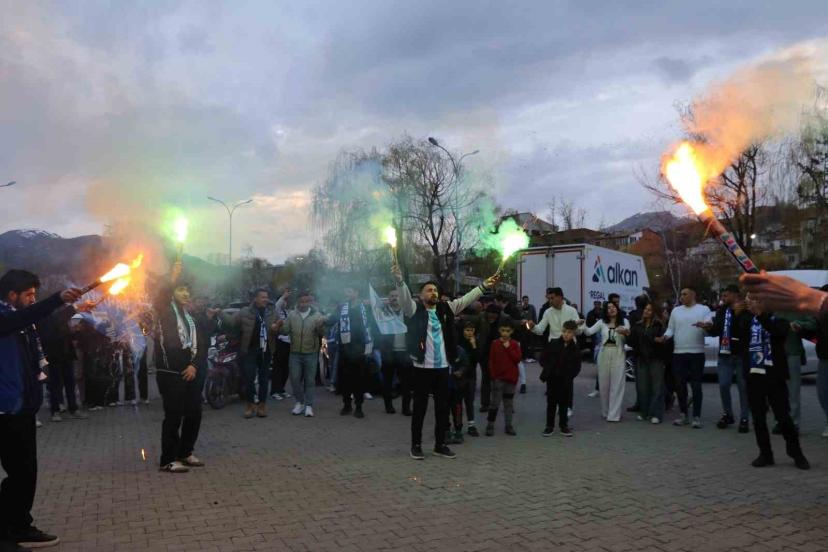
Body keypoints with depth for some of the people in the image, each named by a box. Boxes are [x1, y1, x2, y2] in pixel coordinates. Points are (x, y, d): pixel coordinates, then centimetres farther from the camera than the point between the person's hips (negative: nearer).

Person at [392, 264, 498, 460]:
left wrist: (484, 285, 5)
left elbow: (466, 299, 11)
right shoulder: (415, 310, -2)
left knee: (443, 408, 10)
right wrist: (399, 281, -36)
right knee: (420, 407, 5)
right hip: (422, 368, -4)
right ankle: (416, 445, 17)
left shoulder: (445, 308, 10)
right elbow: (405, 298, -18)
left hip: (442, 367, 4)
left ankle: (440, 445, 23)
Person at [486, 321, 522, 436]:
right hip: (498, 378, -1)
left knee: (509, 402, 10)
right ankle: (490, 426, 4)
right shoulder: (495, 343, 0)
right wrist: (492, 375, -4)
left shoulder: (515, 344, 2)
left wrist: (509, 348, -14)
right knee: (495, 402, -2)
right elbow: (491, 361, 1)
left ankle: (508, 425, 17)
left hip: (511, 377, 1)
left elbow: (518, 358, -9)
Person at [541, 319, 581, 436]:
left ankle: (564, 425, 22)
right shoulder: (553, 344, -5)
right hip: (552, 378, 0)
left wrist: (570, 376, -9)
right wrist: (547, 370, -7)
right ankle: (550, 426, 17)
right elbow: (544, 358, 2)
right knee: (551, 403, 8)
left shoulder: (575, 348, -4)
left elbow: (577, 366, 0)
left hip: (566, 380, 0)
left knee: (564, 403, 9)